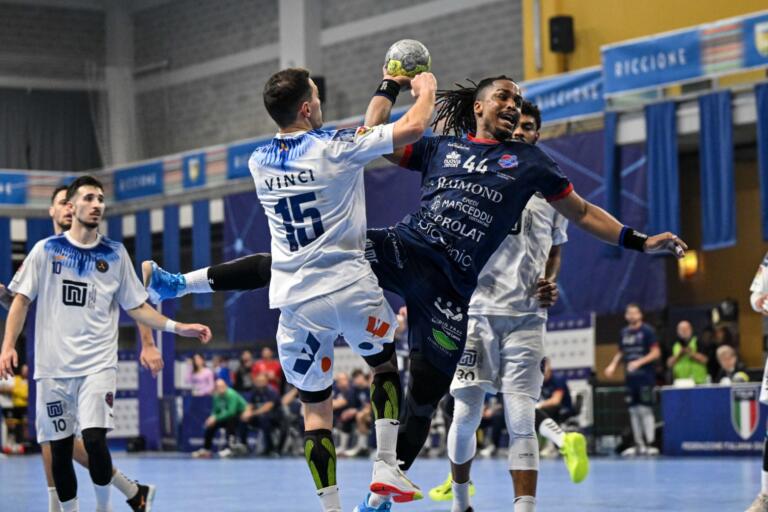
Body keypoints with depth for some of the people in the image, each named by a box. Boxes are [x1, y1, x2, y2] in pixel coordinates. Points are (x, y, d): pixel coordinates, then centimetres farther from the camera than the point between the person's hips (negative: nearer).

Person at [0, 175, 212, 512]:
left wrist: (177, 327, -1)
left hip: (98, 365, -1)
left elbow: (136, 306, 10)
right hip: (53, 367, 1)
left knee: (94, 440, -17)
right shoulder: (46, 250, 4)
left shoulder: (115, 254, 8)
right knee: (59, 450, 2)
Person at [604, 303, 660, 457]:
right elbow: (620, 352, 22)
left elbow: (656, 353, -9)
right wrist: (613, 365, 4)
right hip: (631, 377, 6)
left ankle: (650, 444, -6)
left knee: (645, 410, -9)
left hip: (645, 376, -6)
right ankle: (638, 445, 13)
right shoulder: (624, 332, 12)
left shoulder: (647, 331, -6)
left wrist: (639, 362, -20)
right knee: (633, 411, 7)